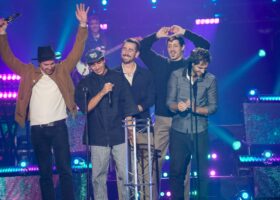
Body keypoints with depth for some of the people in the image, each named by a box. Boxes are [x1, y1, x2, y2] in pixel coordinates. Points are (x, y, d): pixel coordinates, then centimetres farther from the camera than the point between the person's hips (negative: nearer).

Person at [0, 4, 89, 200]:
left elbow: (77, 51, 1)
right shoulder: (29, 72, 6)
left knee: (65, 169, -2)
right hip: (37, 129, 1)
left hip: (58, 126, -1)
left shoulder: (62, 70, 5)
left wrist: (83, 26, -9)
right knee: (44, 172, 8)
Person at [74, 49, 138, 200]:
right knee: (98, 177, 0)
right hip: (98, 137, 0)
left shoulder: (118, 78, 8)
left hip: (119, 135, 0)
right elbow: (86, 107, -5)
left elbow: (127, 104, 9)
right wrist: (102, 92, -16)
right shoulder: (85, 84, 7)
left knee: (126, 175, -4)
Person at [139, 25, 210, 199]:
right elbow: (142, 49, 12)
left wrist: (184, 33, -5)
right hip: (162, 119, 2)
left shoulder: (189, 64, 6)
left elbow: (205, 45, -4)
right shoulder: (159, 63, 12)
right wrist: (157, 35, 2)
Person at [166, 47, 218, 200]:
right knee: (176, 171, 3)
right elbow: (170, 102, 1)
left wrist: (194, 108, -17)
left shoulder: (210, 79, 0)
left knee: (203, 171, 0)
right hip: (178, 131, 1)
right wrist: (177, 106, -22)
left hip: (200, 132, 0)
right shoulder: (176, 76, 1)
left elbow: (213, 107, -1)